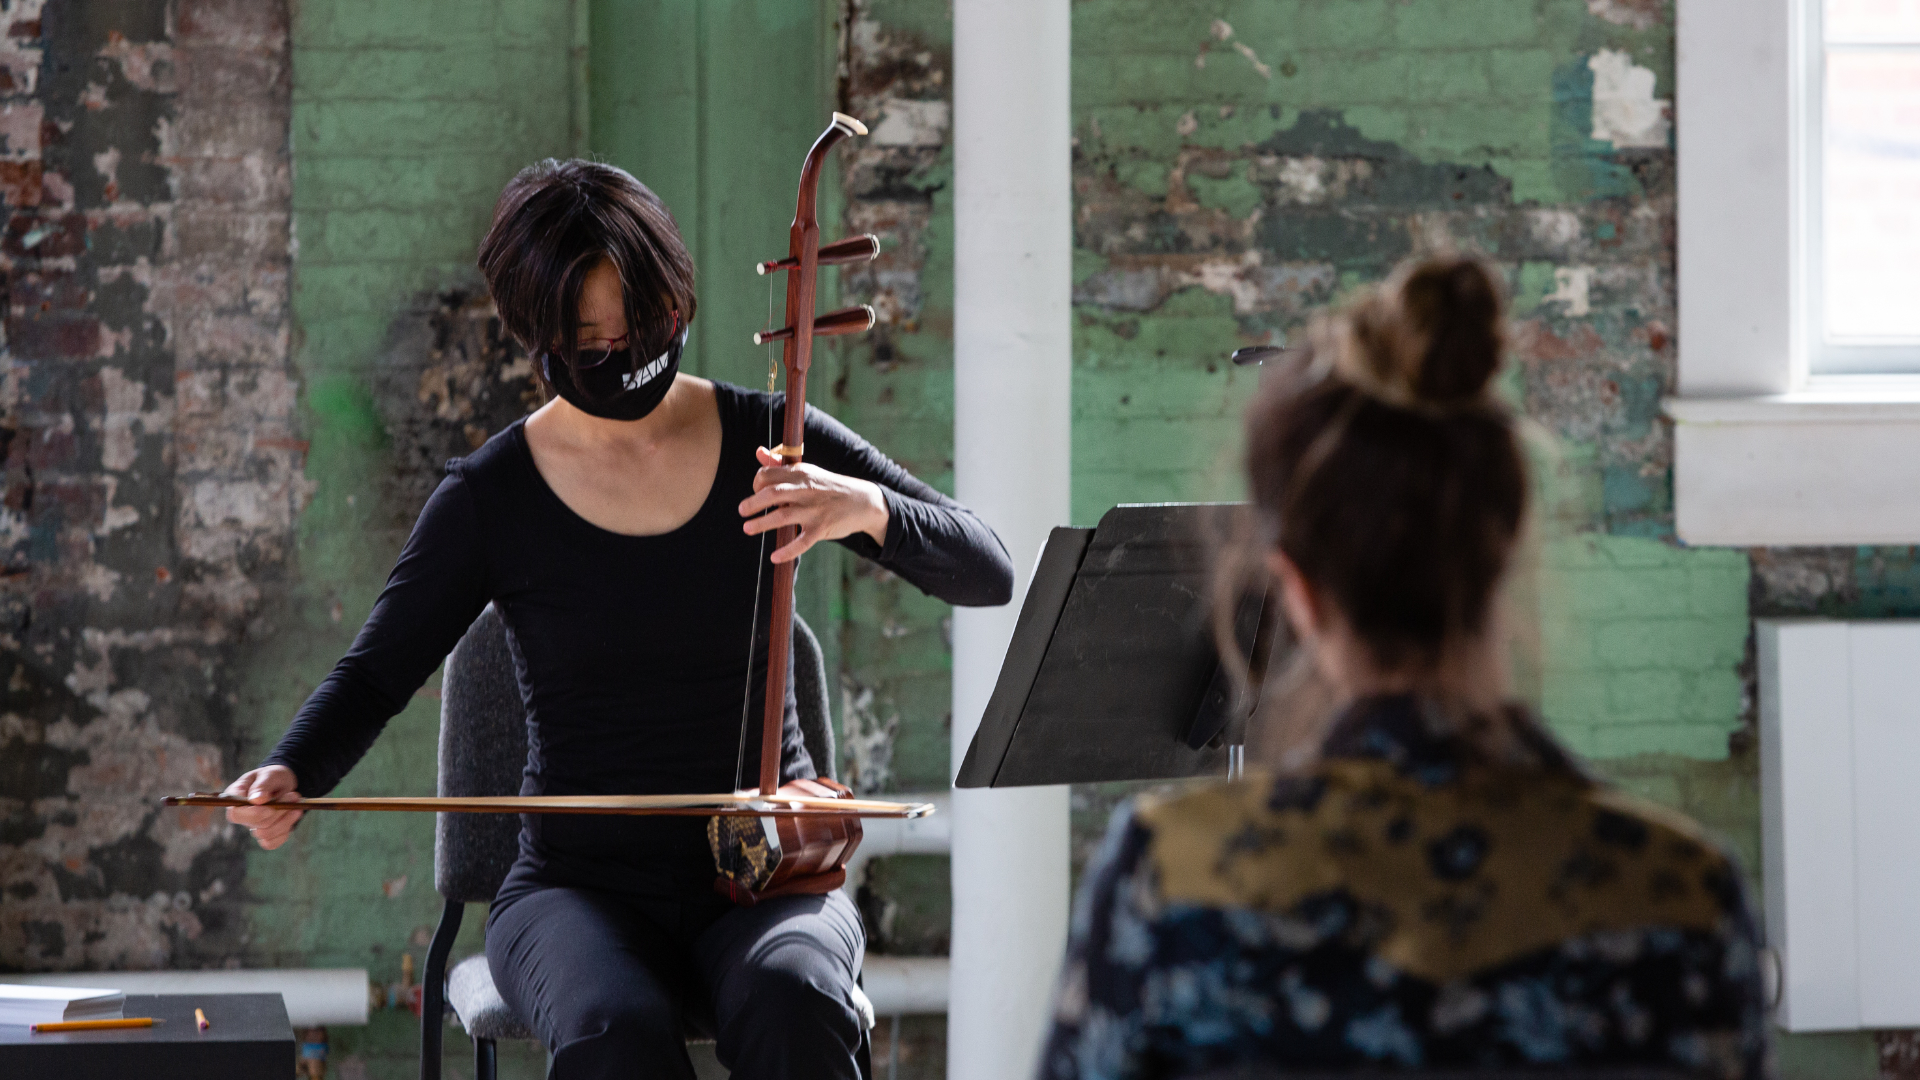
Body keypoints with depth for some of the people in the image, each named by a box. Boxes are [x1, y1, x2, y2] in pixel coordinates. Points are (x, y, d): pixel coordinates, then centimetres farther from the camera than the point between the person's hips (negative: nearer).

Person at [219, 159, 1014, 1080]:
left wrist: (869, 508, -22)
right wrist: (287, 778, -22)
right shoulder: (490, 498, 0)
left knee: (791, 1005, -36)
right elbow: (374, 675, 0)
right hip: (581, 890, 0)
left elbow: (985, 572, -1)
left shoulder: (769, 442, 2)